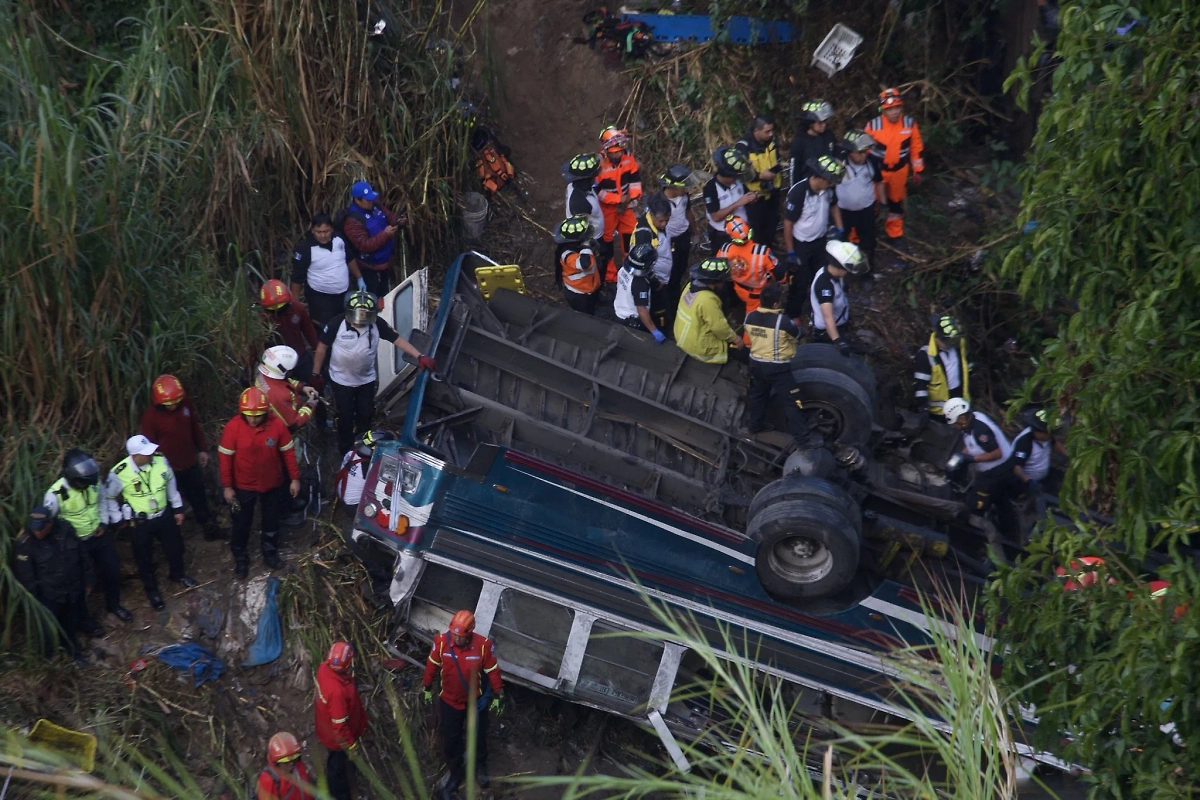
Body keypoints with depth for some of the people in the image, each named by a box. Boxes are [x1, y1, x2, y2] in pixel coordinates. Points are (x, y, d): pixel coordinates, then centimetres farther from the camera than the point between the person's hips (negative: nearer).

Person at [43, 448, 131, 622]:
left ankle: (114, 605, 42)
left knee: (112, 570, 15)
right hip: (77, 542, -4)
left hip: (99, 535, 4)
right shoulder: (55, 494, -28)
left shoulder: (94, 481, -14)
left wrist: (103, 523, -2)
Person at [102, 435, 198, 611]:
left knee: (175, 546, 24)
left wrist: (177, 508, 9)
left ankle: (178, 574, 54)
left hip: (164, 515, 4)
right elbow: (107, 497, -10)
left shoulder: (160, 460, -18)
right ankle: (152, 591, 41)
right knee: (145, 558, 16)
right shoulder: (120, 473, -28)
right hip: (140, 522, -4)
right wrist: (122, 518, -6)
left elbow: (170, 483, 2)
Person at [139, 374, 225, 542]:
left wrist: (202, 449, 12)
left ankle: (210, 527, 42)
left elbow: (195, 427, 5)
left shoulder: (185, 404, -12)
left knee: (199, 497, 23)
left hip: (191, 463, 5)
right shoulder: (150, 416, -24)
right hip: (168, 469, -5)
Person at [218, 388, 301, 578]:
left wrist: (295, 478, -2)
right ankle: (240, 558, 36)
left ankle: (270, 552, 43)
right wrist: (227, 486, -10)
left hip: (272, 484, 2)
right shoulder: (233, 427, -23)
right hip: (244, 486, -2)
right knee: (242, 523, 14)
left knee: (271, 520, 20)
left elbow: (288, 452, -6)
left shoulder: (277, 424, -18)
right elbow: (226, 457, -14)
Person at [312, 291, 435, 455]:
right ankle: (345, 449, 31)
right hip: (342, 380, -3)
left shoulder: (377, 324, -17)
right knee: (345, 417, 8)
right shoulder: (337, 324, -26)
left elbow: (397, 339, -15)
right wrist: (315, 374, -9)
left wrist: (420, 357, -26)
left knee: (365, 415, 19)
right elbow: (322, 347, -15)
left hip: (367, 379, 3)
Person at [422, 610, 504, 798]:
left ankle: (480, 766, 48)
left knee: (478, 736, 21)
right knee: (450, 739, 17)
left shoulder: (483, 645, -27)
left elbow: (492, 671, -12)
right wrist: (427, 688, 6)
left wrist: (498, 696, -5)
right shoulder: (441, 641, -23)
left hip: (475, 701, -1)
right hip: (449, 700, 1)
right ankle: (454, 770, 42)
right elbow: (432, 666, -5)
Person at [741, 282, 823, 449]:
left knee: (757, 395, 28)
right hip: (778, 368, -6)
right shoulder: (782, 321, -26)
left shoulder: (750, 317, -9)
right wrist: (794, 326, 12)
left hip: (756, 363, 6)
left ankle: (753, 426, 45)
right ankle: (804, 439, 8)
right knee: (793, 402, 3)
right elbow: (797, 334, -7)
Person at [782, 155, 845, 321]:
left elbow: (833, 206, 10)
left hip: (820, 241, 6)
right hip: (801, 245, -6)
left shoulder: (828, 188, -14)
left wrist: (839, 229, 6)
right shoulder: (798, 192, -32)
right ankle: (792, 318, 24)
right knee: (800, 283, 5)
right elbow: (788, 223, -22)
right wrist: (790, 252, -17)